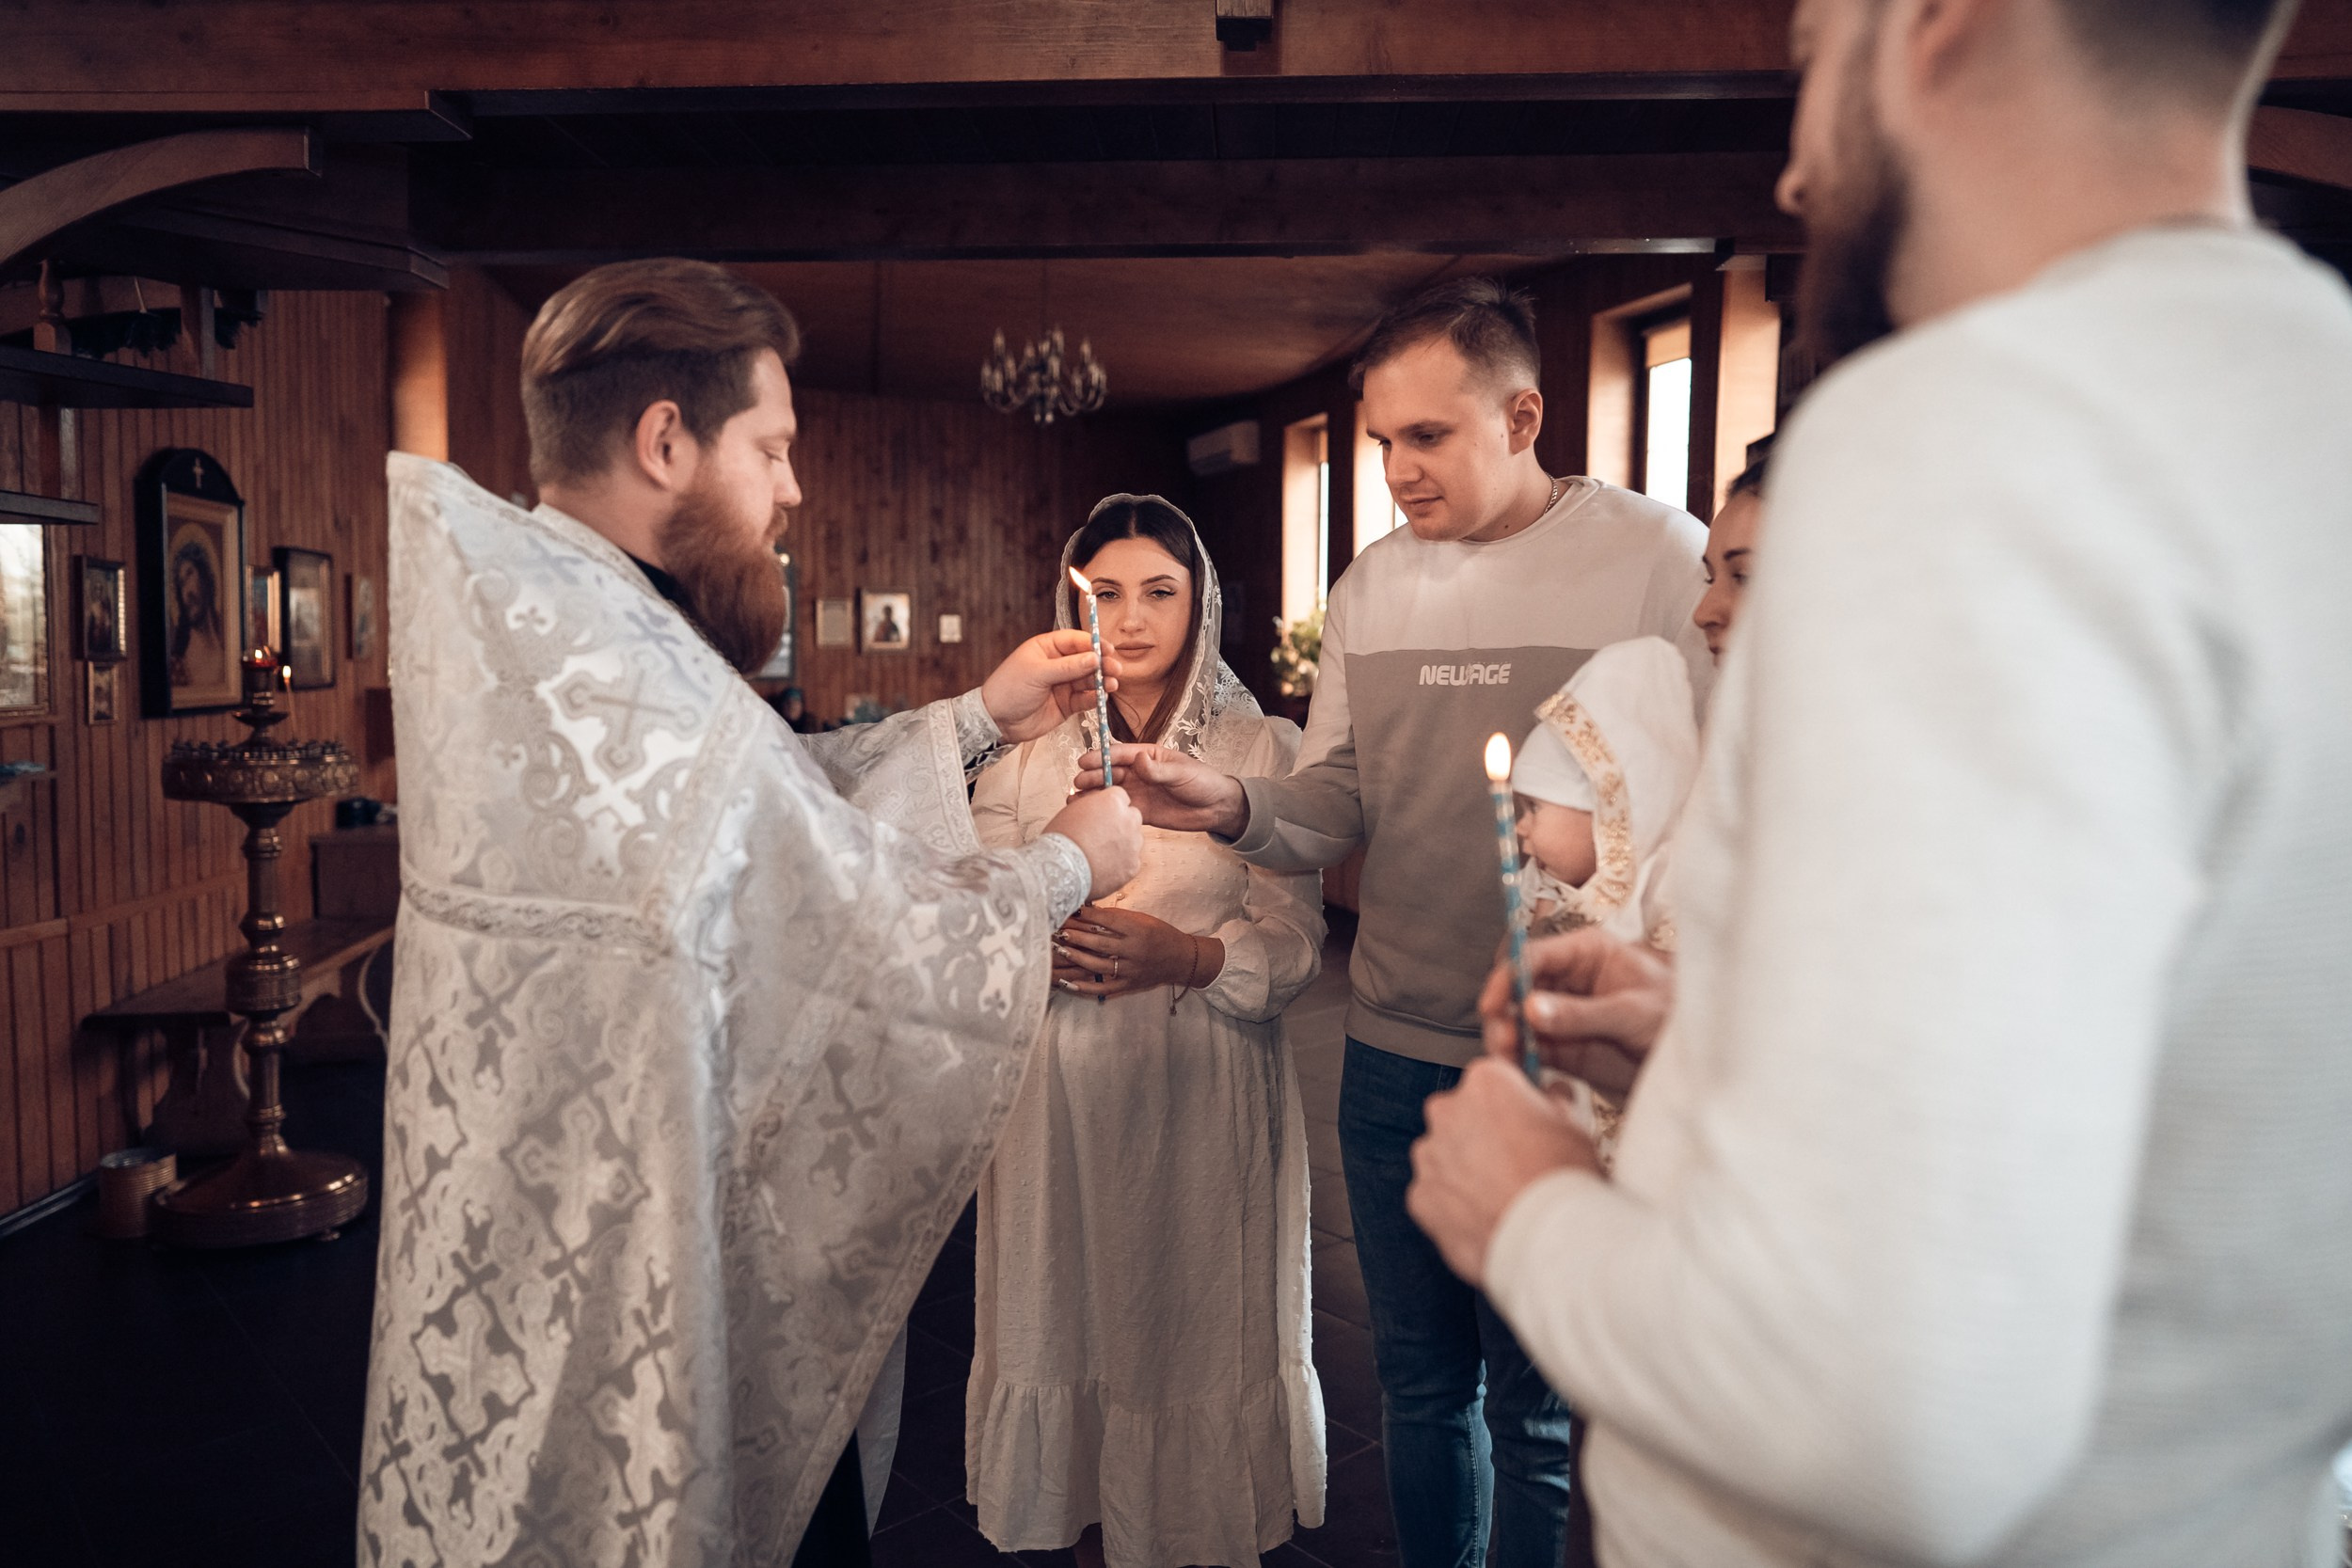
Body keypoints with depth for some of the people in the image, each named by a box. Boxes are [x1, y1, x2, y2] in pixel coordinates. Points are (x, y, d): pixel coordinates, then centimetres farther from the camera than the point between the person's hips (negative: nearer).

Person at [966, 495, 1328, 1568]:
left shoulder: (1264, 751, 0)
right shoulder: (1024, 754, 7)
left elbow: (1295, 944, -6)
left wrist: (1185, 956, -23)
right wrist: (1039, 945, -19)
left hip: (1207, 1096, -2)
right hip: (1062, 1090, 2)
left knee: (1201, 1328, 5)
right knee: (1071, 1312, 9)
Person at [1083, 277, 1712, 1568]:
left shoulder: (1654, 556, -7)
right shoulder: (1371, 586, 9)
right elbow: (1335, 808, 6)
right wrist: (1234, 805, -14)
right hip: (1392, 1051, 5)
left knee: (1538, 1411, 9)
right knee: (1418, 1379, 19)